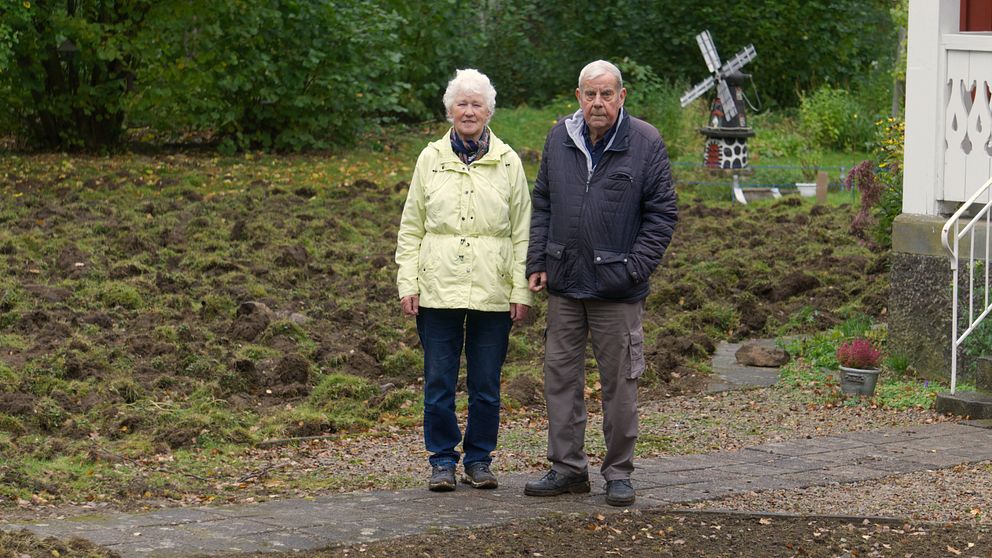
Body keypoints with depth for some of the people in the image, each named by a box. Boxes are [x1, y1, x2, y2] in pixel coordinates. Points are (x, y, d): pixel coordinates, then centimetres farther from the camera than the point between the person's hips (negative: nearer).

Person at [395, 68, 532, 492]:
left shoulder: (508, 163, 6)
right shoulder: (431, 159, 7)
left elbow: (522, 233, 7)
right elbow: (410, 229, 8)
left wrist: (521, 290, 0)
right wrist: (407, 284, 1)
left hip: (493, 293, 0)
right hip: (439, 290, 0)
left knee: (486, 385, 5)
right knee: (439, 382, 1)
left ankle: (479, 458, 17)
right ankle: (442, 460, 12)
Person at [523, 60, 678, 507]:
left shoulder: (646, 143, -5)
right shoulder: (559, 139, 7)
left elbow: (662, 213, -3)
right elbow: (542, 204, 14)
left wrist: (635, 269, -11)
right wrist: (536, 263, 5)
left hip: (617, 289, -4)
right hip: (564, 285, 4)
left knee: (619, 382, 3)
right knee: (560, 376, 8)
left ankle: (619, 473, 13)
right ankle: (567, 467, 17)